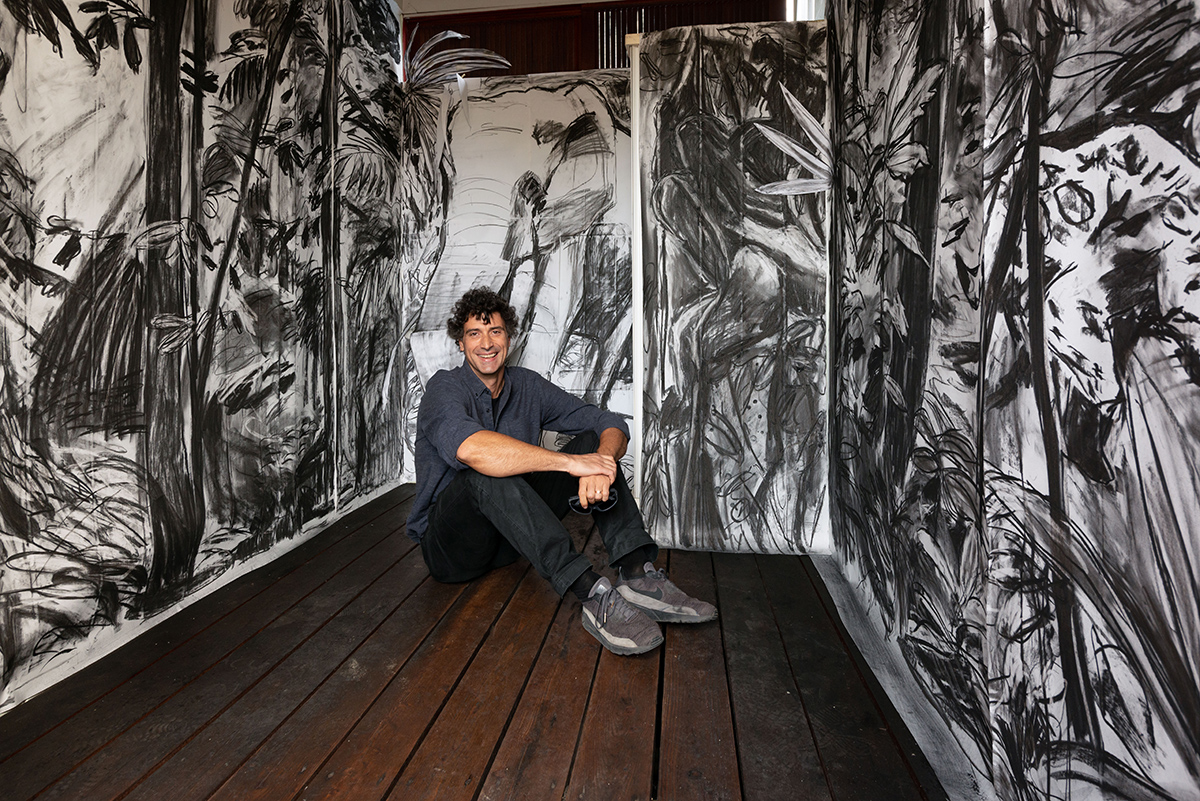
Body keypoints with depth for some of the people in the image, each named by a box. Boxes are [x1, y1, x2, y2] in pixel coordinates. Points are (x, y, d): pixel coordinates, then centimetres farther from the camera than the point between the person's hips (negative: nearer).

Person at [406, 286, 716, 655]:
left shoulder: (526, 385, 4)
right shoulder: (445, 387, -12)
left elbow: (610, 424, -4)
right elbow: (470, 448, -37)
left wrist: (600, 459, -28)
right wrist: (571, 461, -38)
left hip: (513, 537, 5)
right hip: (450, 543, -5)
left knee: (592, 441, -10)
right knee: (487, 471, -36)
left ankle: (638, 573, -27)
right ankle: (594, 595, -42)